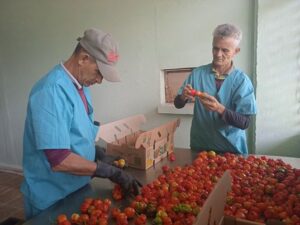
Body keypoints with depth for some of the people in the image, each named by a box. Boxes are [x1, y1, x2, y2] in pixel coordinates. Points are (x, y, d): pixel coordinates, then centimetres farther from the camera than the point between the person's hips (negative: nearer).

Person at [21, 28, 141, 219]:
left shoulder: (81, 85, 1)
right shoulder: (52, 90, -27)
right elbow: (59, 160, -31)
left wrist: (98, 152, -3)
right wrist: (111, 171, -24)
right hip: (52, 200, -8)